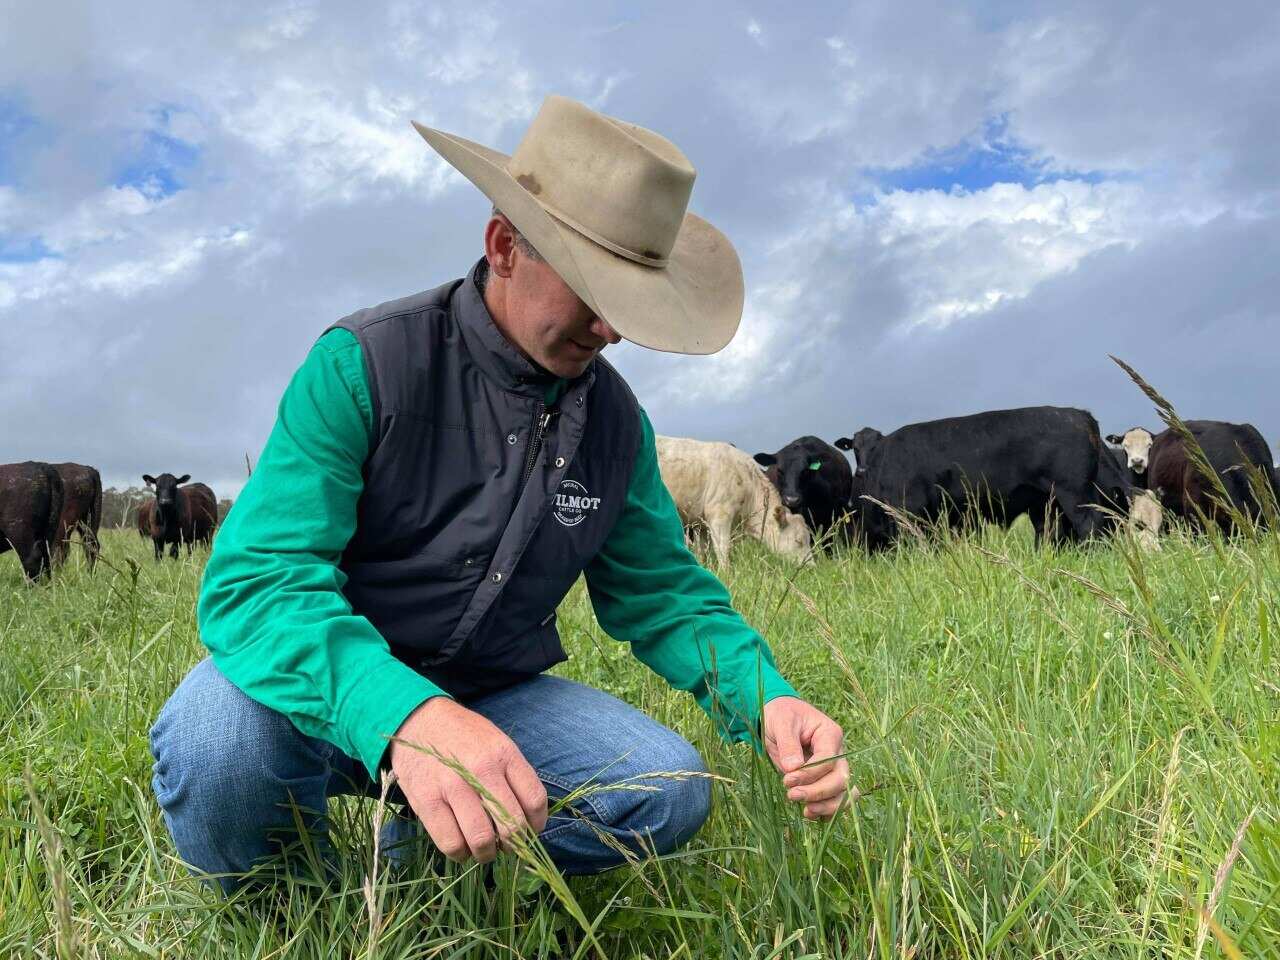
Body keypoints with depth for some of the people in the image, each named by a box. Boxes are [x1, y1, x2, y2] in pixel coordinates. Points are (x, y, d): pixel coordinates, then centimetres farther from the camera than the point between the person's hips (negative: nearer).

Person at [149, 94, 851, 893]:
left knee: (669, 789, -19)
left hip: (491, 699, 4)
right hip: (335, 688, -3)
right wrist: (403, 715, -48)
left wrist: (765, 698, -17)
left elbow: (664, 595, 5)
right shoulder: (362, 367, -19)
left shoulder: (618, 421, -2)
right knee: (219, 738, -36)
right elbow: (256, 580, -28)